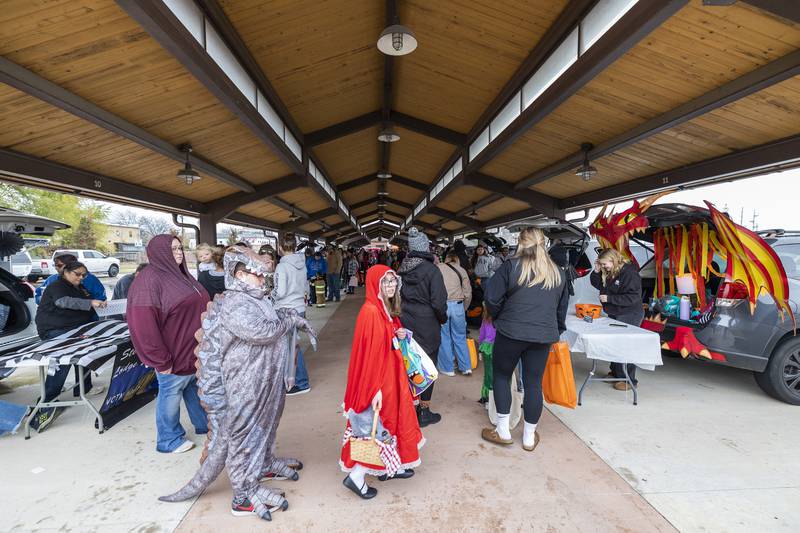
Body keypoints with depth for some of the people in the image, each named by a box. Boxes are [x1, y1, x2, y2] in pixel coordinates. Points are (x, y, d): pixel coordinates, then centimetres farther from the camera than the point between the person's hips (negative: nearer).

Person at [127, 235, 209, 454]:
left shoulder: (181, 275, 9)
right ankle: (169, 440, 29)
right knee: (171, 395, 10)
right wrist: (161, 360, -20)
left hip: (196, 352, 8)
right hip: (175, 355, -8)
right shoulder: (149, 280, -18)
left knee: (197, 390, 23)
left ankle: (204, 424, 41)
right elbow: (143, 325, -23)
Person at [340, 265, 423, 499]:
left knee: (391, 417, 20)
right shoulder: (370, 312, -23)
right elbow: (369, 352, -25)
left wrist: (398, 335, -2)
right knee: (374, 426, 2)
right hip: (376, 378, -10)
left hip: (391, 373, 10)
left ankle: (388, 467, 37)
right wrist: (375, 388, -24)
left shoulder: (387, 309, 6)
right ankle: (356, 475, 18)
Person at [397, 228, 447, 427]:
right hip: (427, 327, -5)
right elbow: (438, 303, -18)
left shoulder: (402, 270, 1)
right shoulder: (431, 270, -16)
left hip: (406, 324, 5)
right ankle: (424, 412, 19)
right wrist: (443, 318, 0)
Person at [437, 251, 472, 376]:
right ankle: (466, 367, 19)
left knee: (444, 337, 9)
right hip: (457, 305, 2)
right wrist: (463, 309, 19)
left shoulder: (437, 268, 1)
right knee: (460, 337, 15)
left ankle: (447, 368, 18)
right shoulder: (461, 270, 7)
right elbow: (468, 293, 6)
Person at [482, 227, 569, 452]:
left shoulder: (511, 266, -5)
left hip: (510, 332, -4)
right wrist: (557, 331, 29)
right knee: (533, 382, 12)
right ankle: (529, 437, 23)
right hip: (544, 335, 4)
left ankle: (503, 431, 18)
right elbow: (562, 307, 18)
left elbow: (491, 297, -9)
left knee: (501, 375, 14)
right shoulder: (557, 272, 10)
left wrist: (498, 318, 8)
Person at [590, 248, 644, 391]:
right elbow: (598, 285, 17)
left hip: (629, 316, -9)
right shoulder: (608, 273, 5)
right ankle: (615, 372, 33)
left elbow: (633, 297, -23)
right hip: (614, 314, 9)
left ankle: (629, 380, 5)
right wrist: (596, 272, -1)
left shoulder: (629, 273, -20)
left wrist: (609, 298, -23)